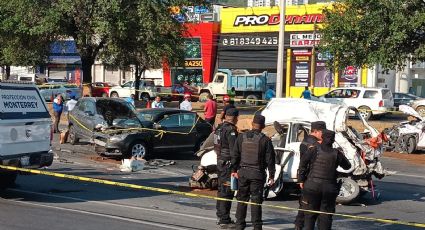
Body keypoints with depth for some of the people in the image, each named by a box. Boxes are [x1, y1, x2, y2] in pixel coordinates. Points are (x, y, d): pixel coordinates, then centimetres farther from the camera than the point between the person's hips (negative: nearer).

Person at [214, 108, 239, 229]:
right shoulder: (231, 130, -18)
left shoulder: (219, 128, 10)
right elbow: (234, 150, -21)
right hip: (228, 163, -9)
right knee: (227, 192, -5)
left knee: (221, 190, 18)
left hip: (220, 161, 9)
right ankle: (224, 220, -3)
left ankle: (220, 217, 28)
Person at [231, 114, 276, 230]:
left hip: (243, 172, 3)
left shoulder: (241, 137, 3)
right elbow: (270, 160, -5)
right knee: (256, 200, 1)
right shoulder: (265, 140, -6)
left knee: (242, 199, 11)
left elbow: (235, 155, 6)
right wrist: (271, 176, 0)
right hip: (258, 173, -3)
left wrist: (234, 170, 14)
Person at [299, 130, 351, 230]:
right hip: (329, 188, 0)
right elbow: (347, 166, 12)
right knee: (326, 215, 8)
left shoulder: (313, 150, -5)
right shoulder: (337, 154, -2)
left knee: (310, 214, 10)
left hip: (312, 186, 0)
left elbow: (302, 164, -5)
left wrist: (302, 180, 3)